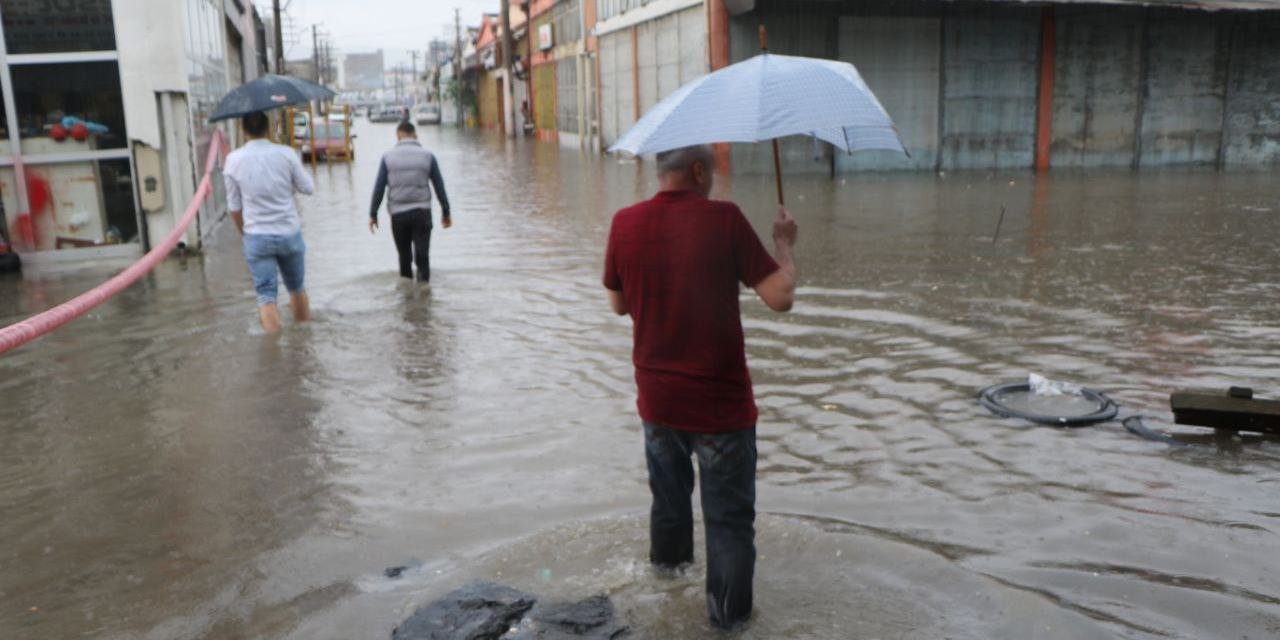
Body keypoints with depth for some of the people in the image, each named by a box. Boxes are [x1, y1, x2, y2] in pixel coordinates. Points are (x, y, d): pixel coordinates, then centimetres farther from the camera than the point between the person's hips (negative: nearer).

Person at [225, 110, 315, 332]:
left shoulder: (234, 160, -5)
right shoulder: (286, 154, -8)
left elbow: (234, 206, 2)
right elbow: (309, 188, -1)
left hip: (257, 237, -1)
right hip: (289, 233, 1)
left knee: (266, 296, 2)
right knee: (296, 288, 20)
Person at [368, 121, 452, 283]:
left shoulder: (388, 157, 3)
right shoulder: (427, 156, 3)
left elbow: (379, 187, 1)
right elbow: (439, 186, 4)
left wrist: (373, 214, 8)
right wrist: (445, 212, 12)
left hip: (398, 214, 1)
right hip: (422, 212, -1)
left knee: (404, 256, 14)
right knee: (422, 256, 0)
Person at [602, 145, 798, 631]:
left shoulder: (626, 223, -4)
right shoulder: (724, 219, -16)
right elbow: (780, 297, -17)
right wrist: (783, 243, 0)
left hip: (656, 396, 5)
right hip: (719, 402, -5)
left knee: (669, 488, 30)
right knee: (729, 516, 11)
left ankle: (668, 557, 53)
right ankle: (729, 613, 21)